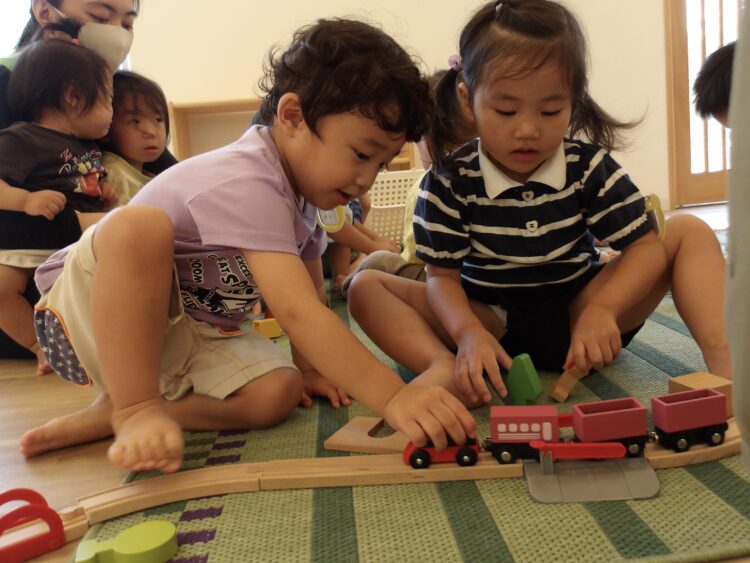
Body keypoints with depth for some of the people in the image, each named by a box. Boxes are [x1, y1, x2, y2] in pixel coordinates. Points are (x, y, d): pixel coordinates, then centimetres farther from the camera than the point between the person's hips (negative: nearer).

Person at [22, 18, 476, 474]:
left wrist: (308, 366, 2)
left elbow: (312, 296, 10)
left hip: (194, 332, 8)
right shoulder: (247, 185, -29)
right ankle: (135, 409, -23)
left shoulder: (300, 188, 2)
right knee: (139, 225, -38)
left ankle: (110, 416, -7)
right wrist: (393, 397, -42)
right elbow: (297, 313, -39)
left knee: (277, 393, -18)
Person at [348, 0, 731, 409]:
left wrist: (603, 309, -27)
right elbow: (443, 275, -10)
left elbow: (645, 247, -7)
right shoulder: (449, 182, -10)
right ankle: (445, 367, -42)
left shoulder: (591, 168, -6)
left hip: (576, 313, 2)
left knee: (690, 232, -11)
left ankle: (721, 357, -24)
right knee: (365, 287, -19)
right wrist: (468, 333, -31)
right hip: (490, 319, -1)